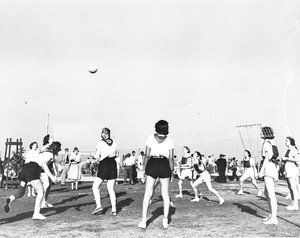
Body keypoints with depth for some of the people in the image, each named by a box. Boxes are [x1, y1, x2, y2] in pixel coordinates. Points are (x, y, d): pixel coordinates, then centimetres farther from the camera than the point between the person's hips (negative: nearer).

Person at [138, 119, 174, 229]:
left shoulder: (150, 138, 3)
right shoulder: (169, 140, 4)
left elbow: (146, 155, 1)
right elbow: (171, 158, 3)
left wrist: (144, 168, 9)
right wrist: (172, 171, 11)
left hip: (152, 164, 0)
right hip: (164, 165, 1)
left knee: (148, 193, 4)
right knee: (165, 194, 10)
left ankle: (143, 221, 1)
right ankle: (165, 221, 11)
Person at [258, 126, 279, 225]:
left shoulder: (266, 143, -11)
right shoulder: (272, 143, 17)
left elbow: (267, 158, -16)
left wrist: (261, 171, -14)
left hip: (268, 169, -10)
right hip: (273, 168, 10)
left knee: (271, 195, -8)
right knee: (267, 193, 18)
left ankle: (274, 218, -6)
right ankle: (271, 215, 23)